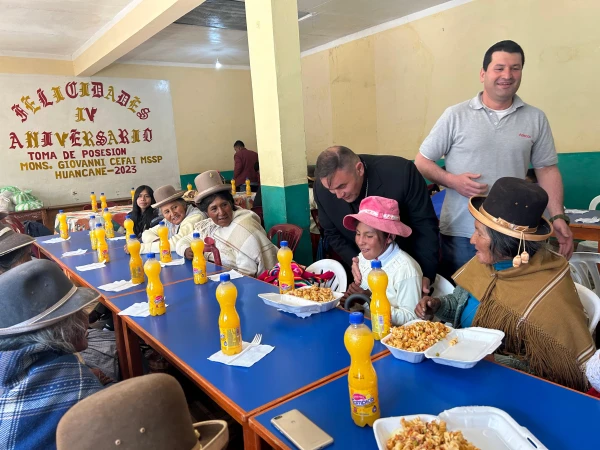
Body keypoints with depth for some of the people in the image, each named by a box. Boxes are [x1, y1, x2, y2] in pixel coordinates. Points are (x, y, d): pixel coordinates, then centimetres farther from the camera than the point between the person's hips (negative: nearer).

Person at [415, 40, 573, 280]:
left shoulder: (536, 118, 6)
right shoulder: (455, 115, -2)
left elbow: (547, 170, 9)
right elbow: (421, 162, 1)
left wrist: (558, 216, -2)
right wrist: (452, 180, -15)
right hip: (460, 233, -2)